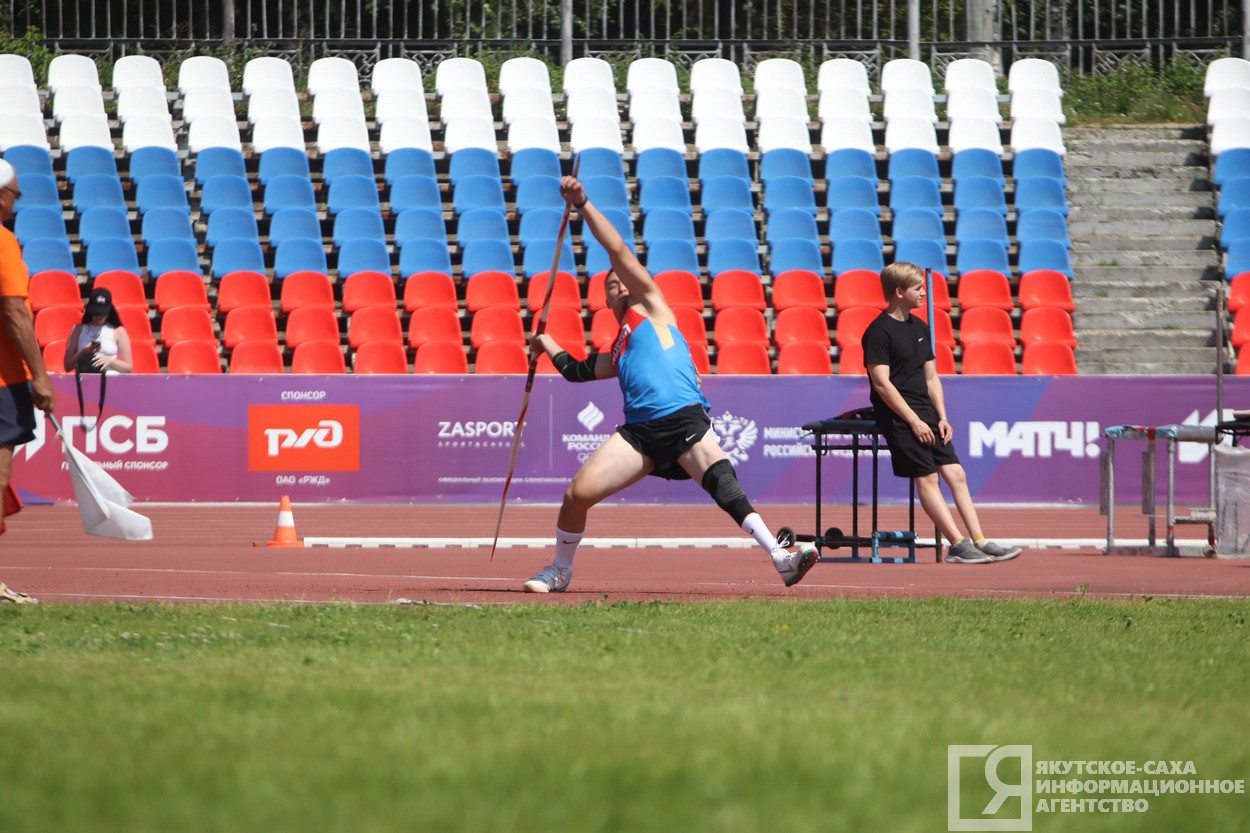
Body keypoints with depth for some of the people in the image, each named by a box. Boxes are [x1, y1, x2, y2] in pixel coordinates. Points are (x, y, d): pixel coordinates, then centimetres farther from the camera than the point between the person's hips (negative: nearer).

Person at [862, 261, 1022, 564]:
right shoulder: (879, 332, -10)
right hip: (897, 415, -8)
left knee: (956, 474, 0)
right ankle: (958, 545, -15)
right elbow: (881, 382, -16)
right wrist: (914, 422, -18)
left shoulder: (920, 328, 16)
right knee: (926, 477, -12)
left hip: (925, 413, 8)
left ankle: (979, 542, -2)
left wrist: (941, 417, 6)